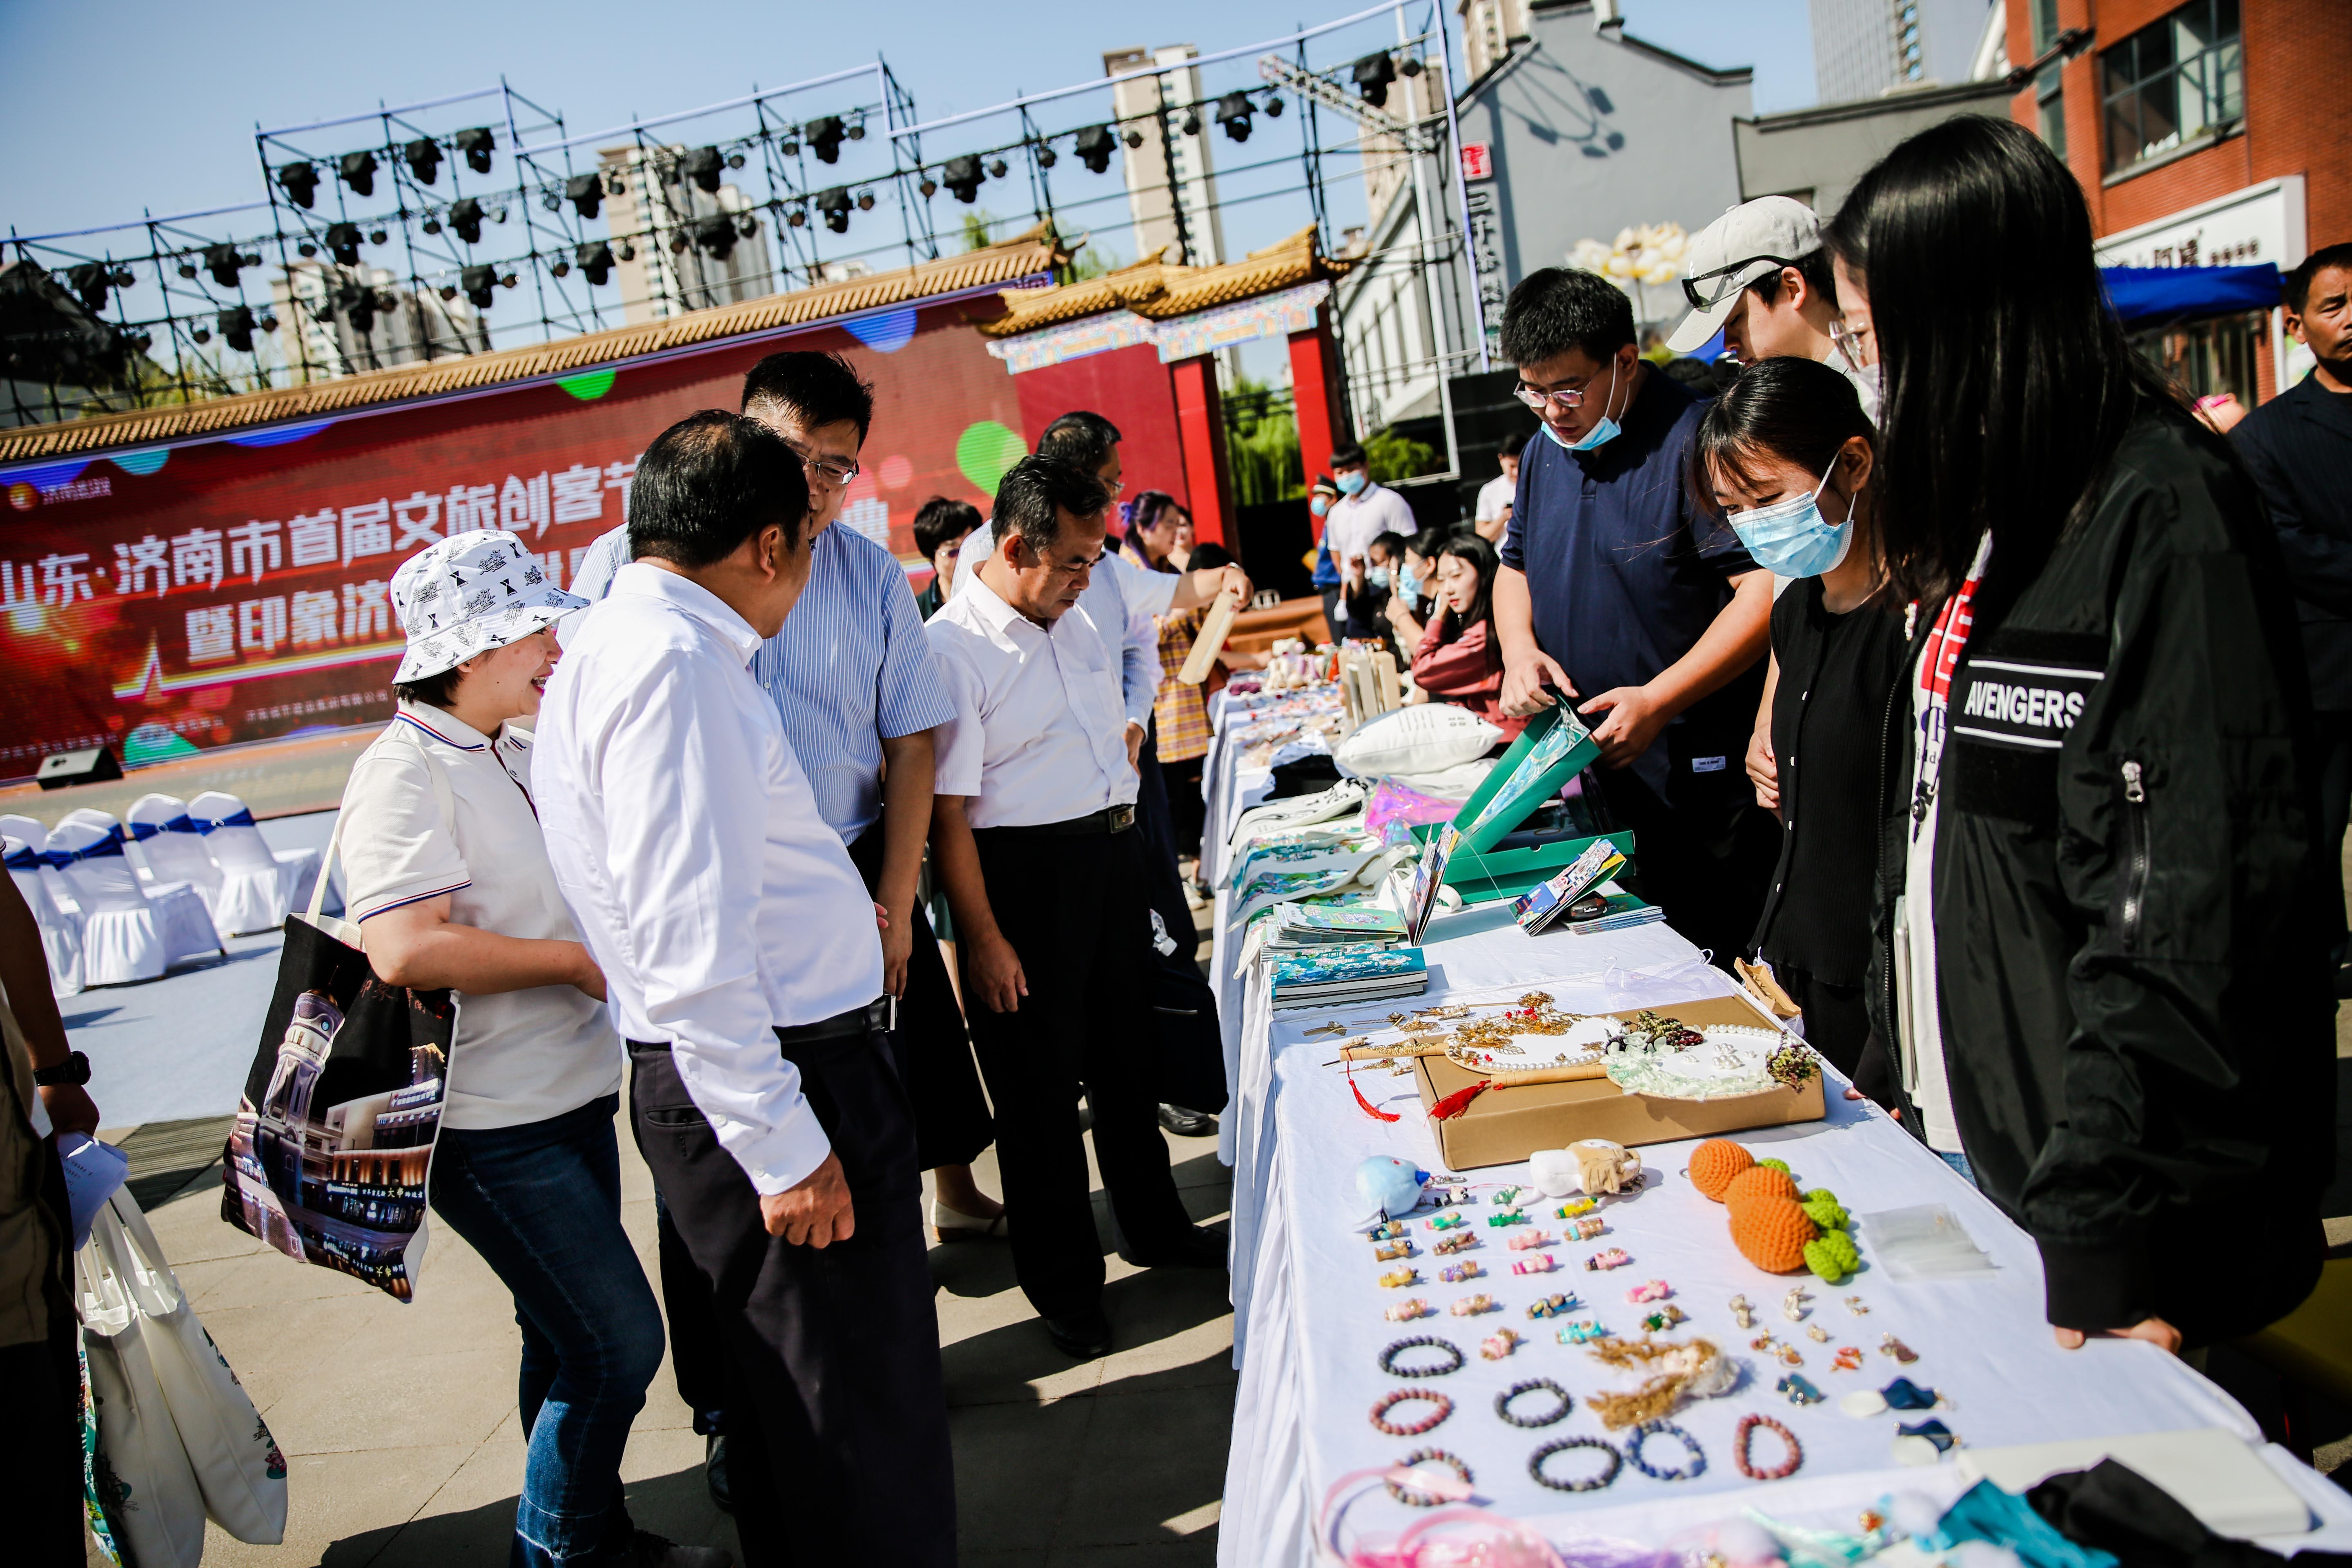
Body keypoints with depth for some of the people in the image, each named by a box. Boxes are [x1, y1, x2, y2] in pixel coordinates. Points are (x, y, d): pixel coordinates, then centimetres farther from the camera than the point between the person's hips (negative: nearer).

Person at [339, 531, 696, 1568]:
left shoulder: (521, 753, 12)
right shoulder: (406, 773, -17)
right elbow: (404, 949, -29)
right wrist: (577, 960, -21)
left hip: (571, 1094, 9)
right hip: (491, 1125, -9)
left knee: (571, 1339, 19)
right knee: (618, 1342, -4)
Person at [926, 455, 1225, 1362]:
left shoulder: (1073, 617, 8)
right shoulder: (952, 650, -17)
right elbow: (945, 813, -18)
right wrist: (984, 939, -19)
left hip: (1112, 855, 8)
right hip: (1023, 876, -8)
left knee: (1126, 1053, 21)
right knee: (1041, 1088, 6)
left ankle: (1155, 1228, 41)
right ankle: (1064, 1285, 24)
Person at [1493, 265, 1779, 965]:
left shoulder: (1693, 441, -14)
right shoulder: (1545, 453, 11)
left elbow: (1766, 593, -19)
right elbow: (1516, 566, 23)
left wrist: (1657, 701, -22)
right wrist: (1519, 647, 2)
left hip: (1699, 784, -7)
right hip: (1582, 771, 7)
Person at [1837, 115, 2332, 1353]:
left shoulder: (2165, 513, -17)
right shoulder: (2000, 507, 11)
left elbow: (2193, 901, -23)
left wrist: (2103, 1230, -23)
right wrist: (1904, 1079, 16)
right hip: (1971, 1142, 8)